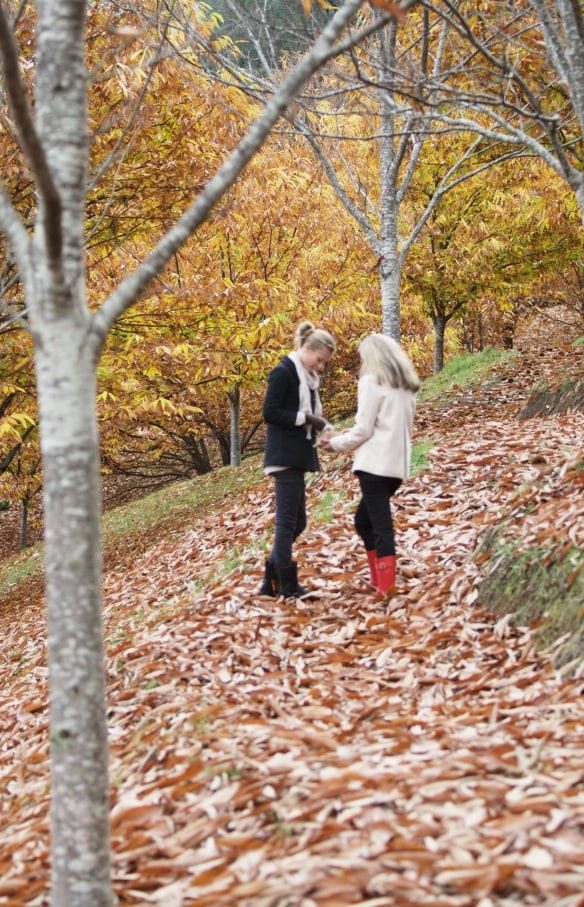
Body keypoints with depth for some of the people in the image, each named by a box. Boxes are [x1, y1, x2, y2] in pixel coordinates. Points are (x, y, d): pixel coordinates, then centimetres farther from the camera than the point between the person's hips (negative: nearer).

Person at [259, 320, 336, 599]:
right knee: (287, 520, -7)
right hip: (285, 455, -10)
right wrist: (304, 417, -20)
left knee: (296, 521, 11)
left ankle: (271, 580, 17)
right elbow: (269, 413, -16)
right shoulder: (283, 373, -11)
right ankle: (288, 585, -3)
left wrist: (321, 425, 1)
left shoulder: (308, 378, 16)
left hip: (298, 456, 10)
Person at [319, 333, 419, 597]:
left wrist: (336, 443, 6)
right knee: (364, 520, 18)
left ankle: (386, 588, -9)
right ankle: (378, 580, 18)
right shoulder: (406, 386, 16)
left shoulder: (372, 381, -7)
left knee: (380, 525, -7)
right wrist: (352, 433, 19)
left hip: (375, 464, -8)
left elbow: (363, 429, -10)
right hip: (397, 464, 8)